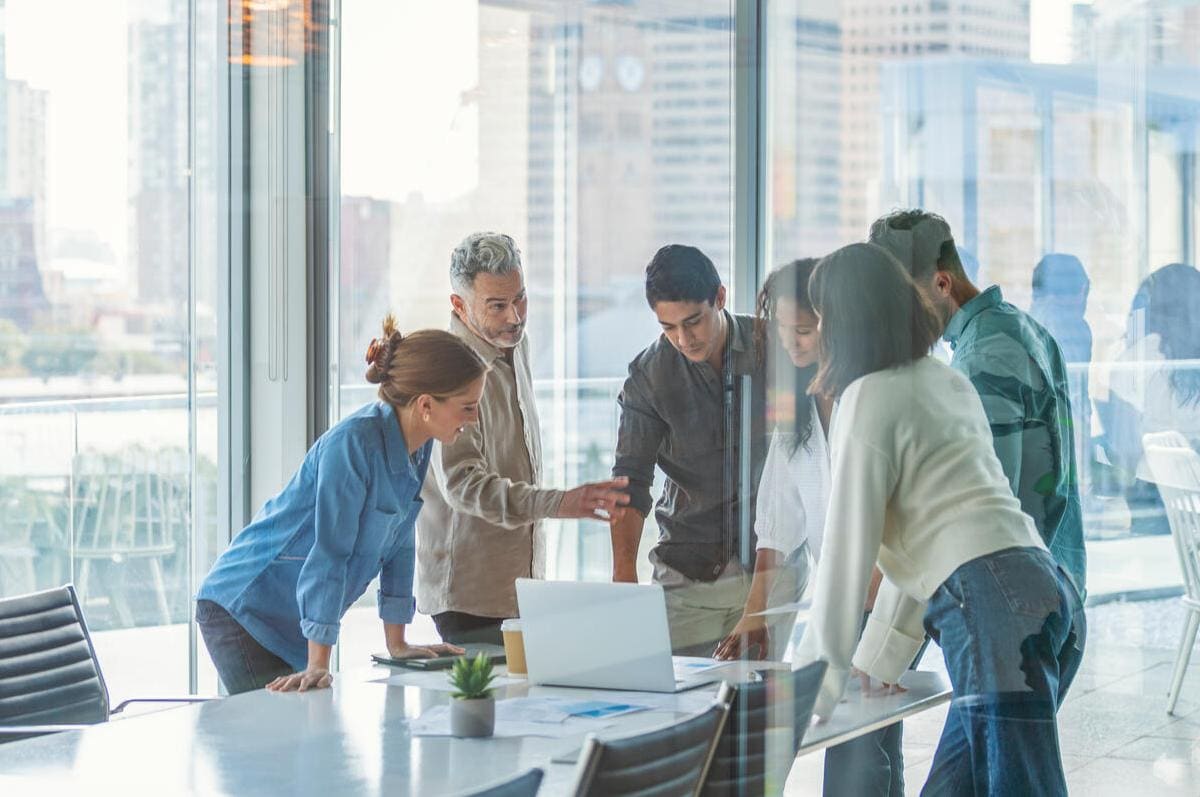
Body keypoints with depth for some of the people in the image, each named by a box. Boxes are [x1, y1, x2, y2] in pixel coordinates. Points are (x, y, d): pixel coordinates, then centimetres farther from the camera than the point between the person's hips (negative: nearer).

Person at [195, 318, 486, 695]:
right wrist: (317, 666, -28)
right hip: (245, 609, -8)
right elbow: (329, 551, -27)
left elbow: (397, 543, 9)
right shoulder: (354, 443, -26)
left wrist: (397, 644, 12)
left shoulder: (416, 448, -1)